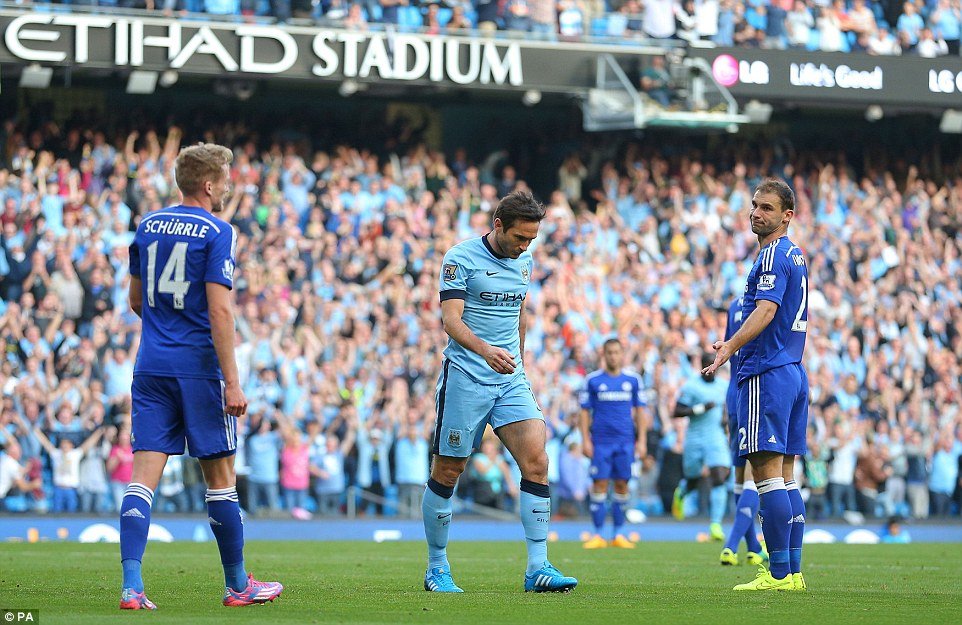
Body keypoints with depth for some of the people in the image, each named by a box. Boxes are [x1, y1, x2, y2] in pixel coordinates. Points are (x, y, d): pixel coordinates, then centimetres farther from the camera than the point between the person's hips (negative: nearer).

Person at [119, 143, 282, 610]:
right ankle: (237, 585, 16)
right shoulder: (216, 233, -8)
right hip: (198, 367, -5)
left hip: (150, 365, 5)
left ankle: (132, 585, -14)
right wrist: (232, 382, -15)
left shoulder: (148, 225, 11)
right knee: (220, 477, 7)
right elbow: (219, 310, -15)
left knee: (143, 476, -2)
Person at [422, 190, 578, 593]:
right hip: (464, 378, -5)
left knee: (536, 461, -11)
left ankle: (538, 568, -12)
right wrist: (485, 350, -34)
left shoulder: (523, 263, 12)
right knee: (447, 472, 1)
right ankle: (437, 568, 16)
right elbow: (451, 320, -18)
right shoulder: (461, 258, -9)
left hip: (511, 379, 5)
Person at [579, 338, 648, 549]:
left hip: (626, 442, 1)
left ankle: (618, 534, 9)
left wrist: (642, 441, 5)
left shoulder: (633, 379, 8)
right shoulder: (592, 380, 4)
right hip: (601, 442, -1)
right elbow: (585, 412, 5)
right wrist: (586, 441, -2)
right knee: (599, 485, -5)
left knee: (622, 485, 2)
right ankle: (598, 535, -2)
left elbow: (640, 411, 11)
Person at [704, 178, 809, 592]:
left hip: (767, 373, -10)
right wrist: (734, 346, 37)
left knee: (767, 473, -11)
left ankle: (779, 574, -15)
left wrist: (728, 348, -34)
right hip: (794, 371, 10)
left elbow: (766, 310, -24)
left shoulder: (773, 255, -10)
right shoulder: (795, 256, 19)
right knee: (785, 476, 9)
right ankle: (793, 572, 7)